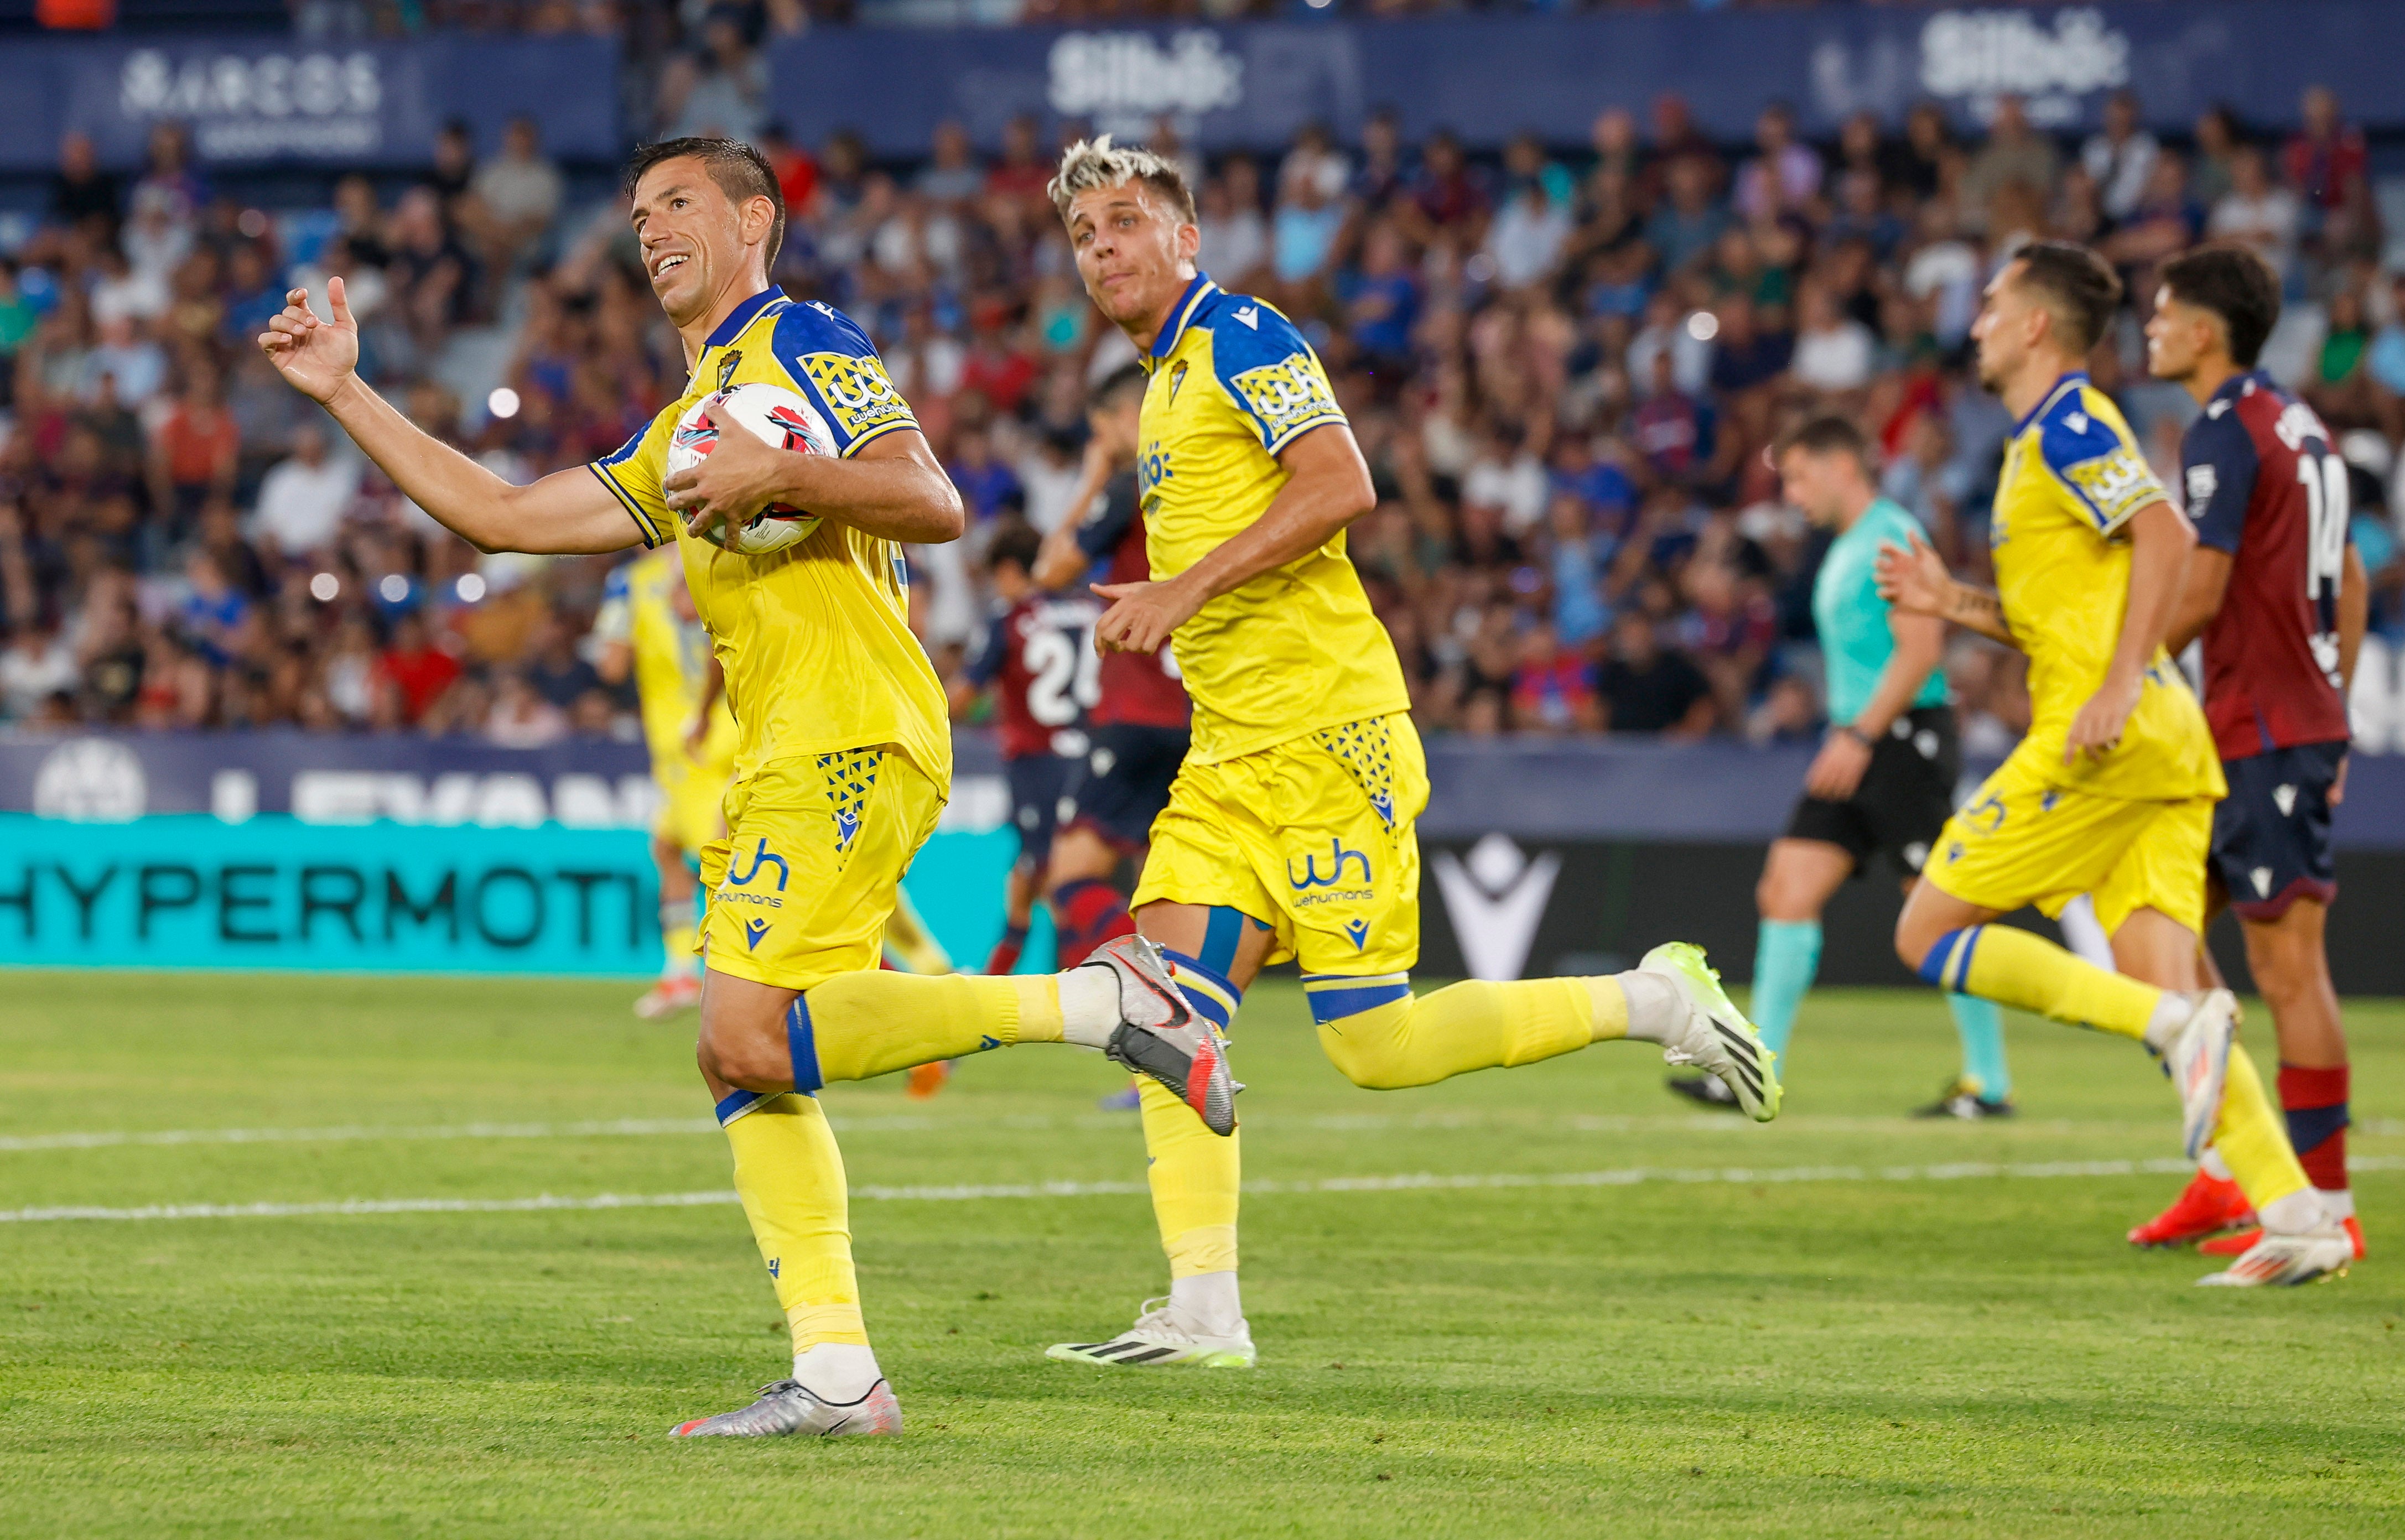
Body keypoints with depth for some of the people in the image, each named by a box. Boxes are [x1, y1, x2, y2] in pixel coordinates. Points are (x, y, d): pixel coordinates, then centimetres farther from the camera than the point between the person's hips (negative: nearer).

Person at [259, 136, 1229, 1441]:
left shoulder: (802, 342, 1)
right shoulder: (675, 437, 28)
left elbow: (936, 505, -10)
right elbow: (503, 515, 27)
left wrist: (782, 474, -21)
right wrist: (345, 393, 26)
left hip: (850, 742, -9)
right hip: (784, 760, 9)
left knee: (751, 1040, -20)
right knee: (740, 1062, 2)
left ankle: (1099, 1001, -16)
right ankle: (836, 1377, -1)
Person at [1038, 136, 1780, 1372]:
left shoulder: (1239, 336, -8)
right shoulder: (1164, 379, 20)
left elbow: (1341, 485, -20)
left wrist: (1189, 587, -22)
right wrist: (1157, 608, 17)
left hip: (1325, 734, -9)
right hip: (1230, 752, 9)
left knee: (1373, 1046, -9)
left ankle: (1654, 1002, 7)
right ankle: (1202, 1314, -5)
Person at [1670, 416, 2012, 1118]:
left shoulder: (1891, 537, -10)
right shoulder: (1843, 553, 19)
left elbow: (1920, 650, -18)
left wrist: (1860, 735, -20)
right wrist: (1843, 738, 19)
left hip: (1905, 739, -10)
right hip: (1857, 745, 10)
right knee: (1788, 889, 1)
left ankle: (1990, 1081, -1)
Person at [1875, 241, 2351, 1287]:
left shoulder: (2068, 426, -5)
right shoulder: (2043, 438, 24)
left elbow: (2167, 535, -19)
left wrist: (2118, 686, -24)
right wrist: (1952, 602, 20)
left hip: (2104, 737, -9)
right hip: (2161, 744, 9)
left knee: (1928, 934, -4)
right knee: (2163, 994, 1)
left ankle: (2180, 1023, -18)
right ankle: (2296, 1217, -11)